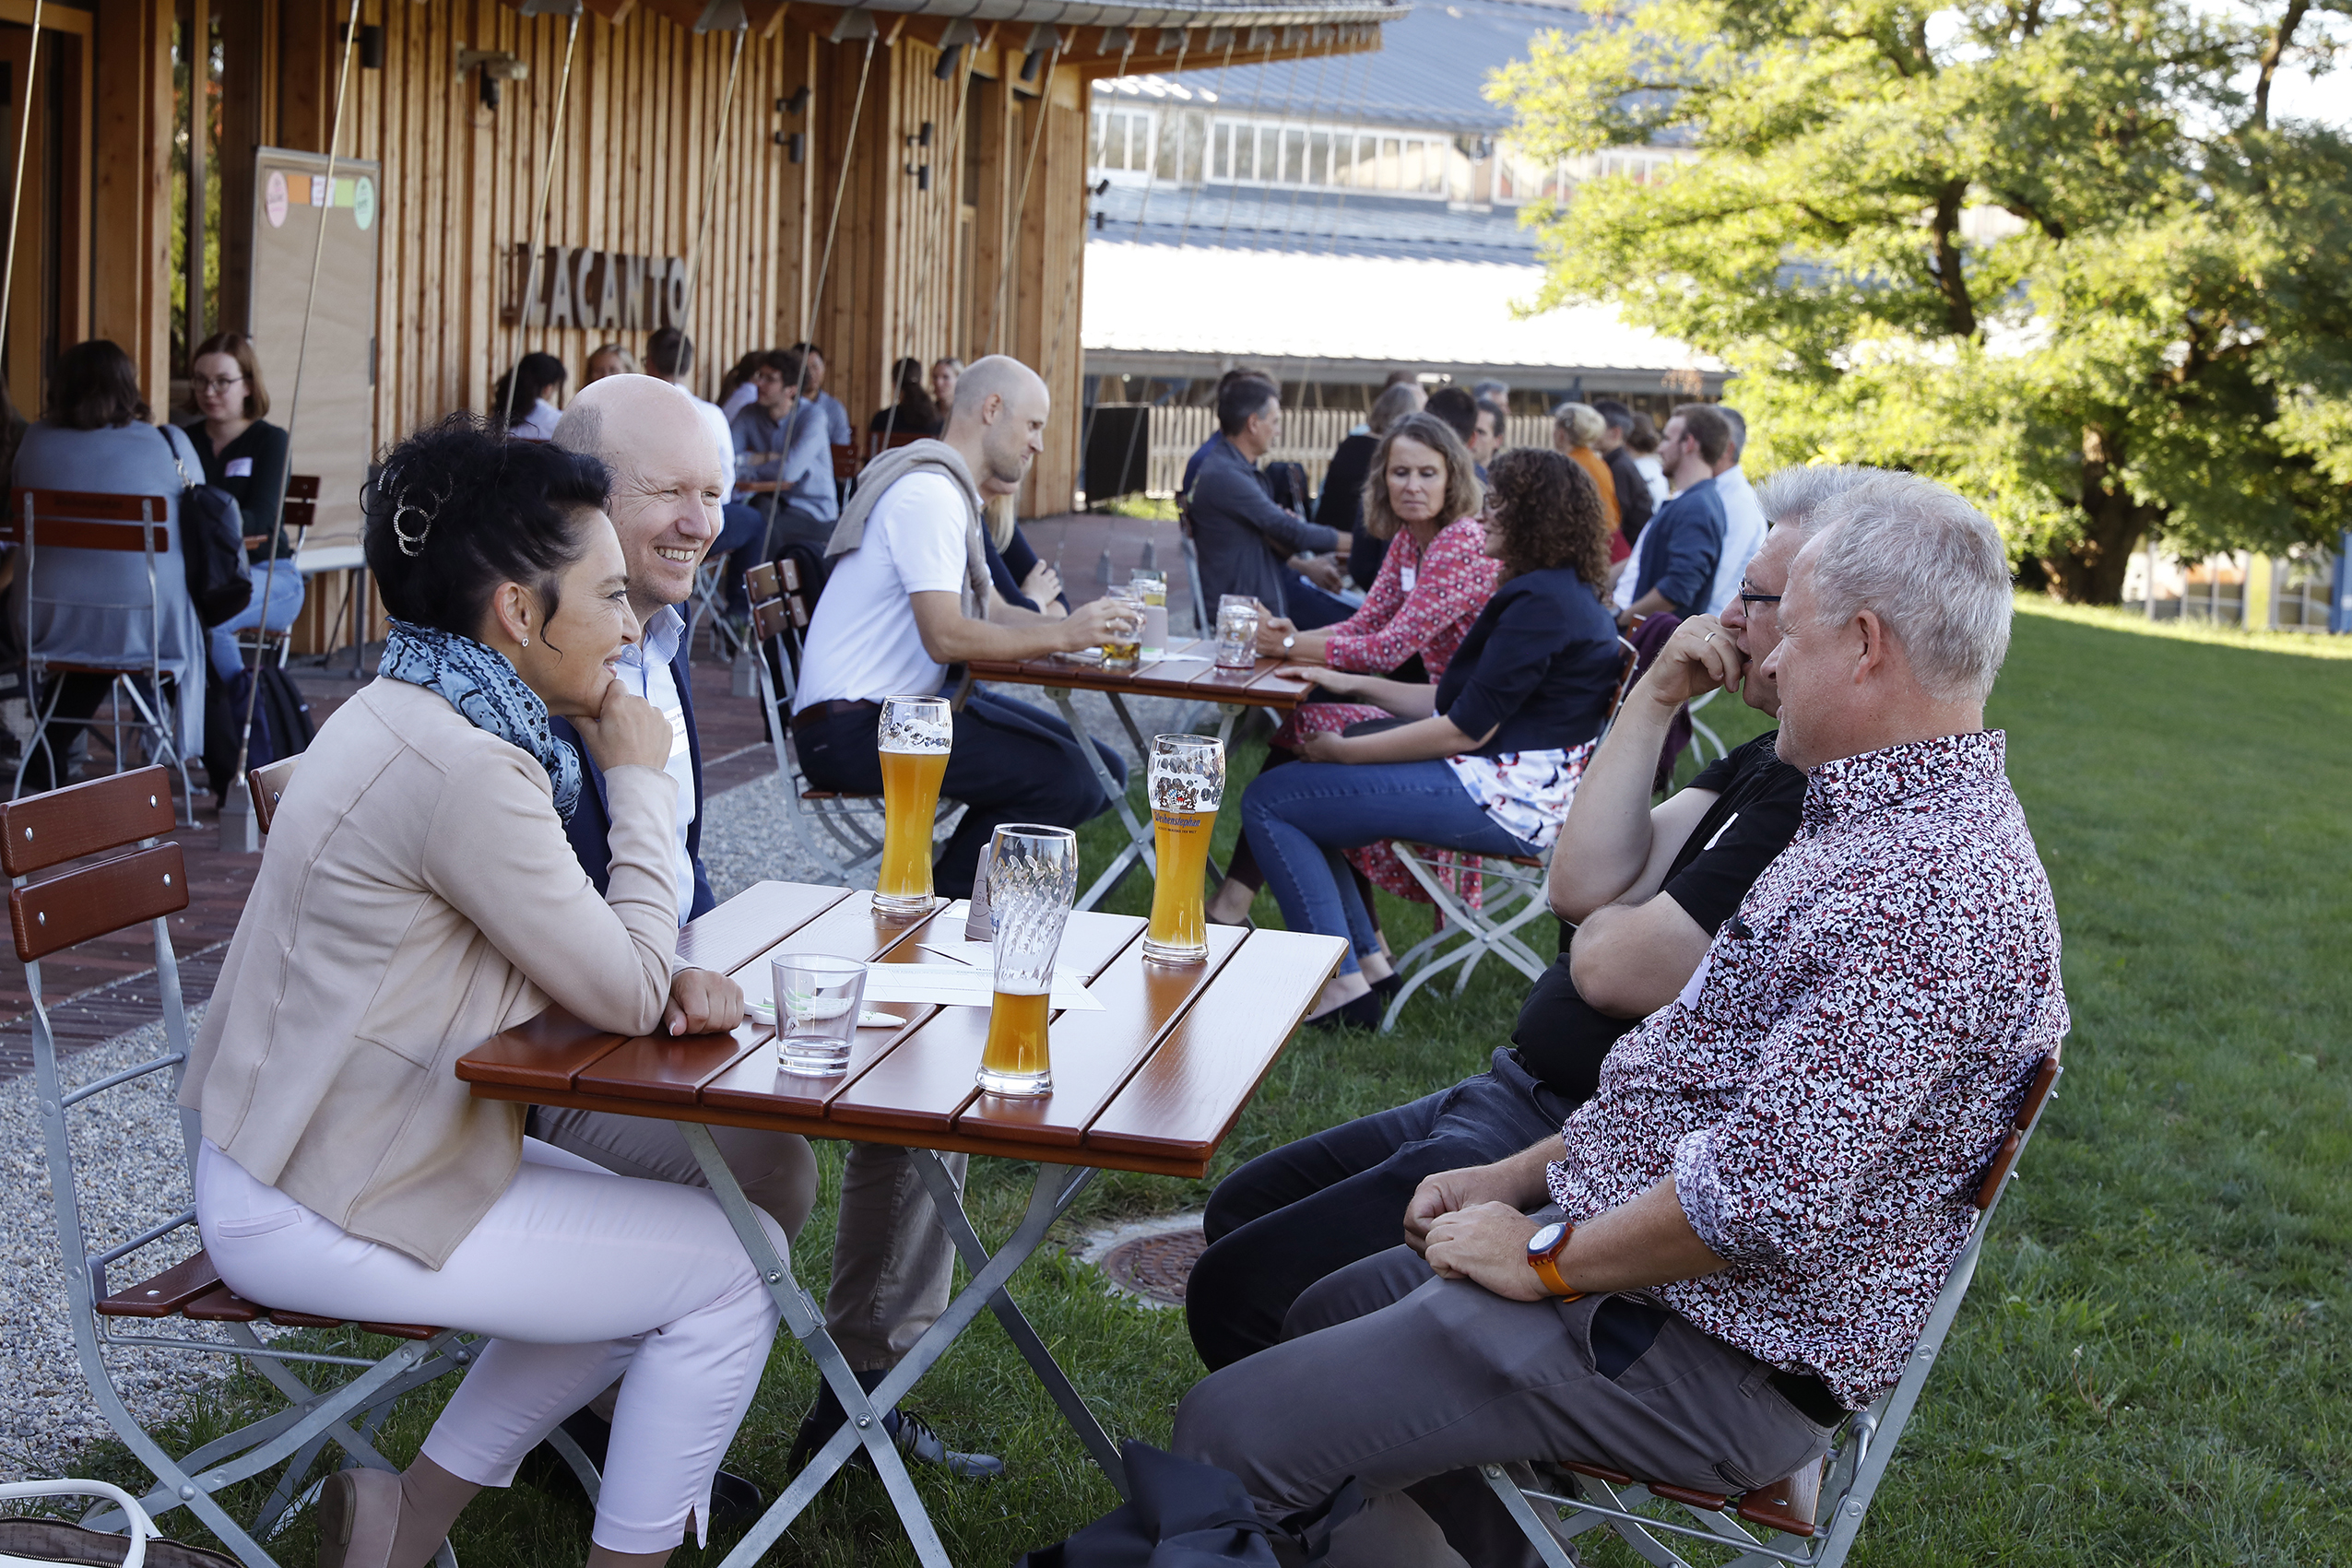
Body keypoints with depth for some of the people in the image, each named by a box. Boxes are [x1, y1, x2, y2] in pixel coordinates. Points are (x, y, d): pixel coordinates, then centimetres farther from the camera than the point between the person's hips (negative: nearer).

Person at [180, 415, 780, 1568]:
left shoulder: (414, 714, 6)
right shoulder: (461, 767, -26)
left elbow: (582, 956, 11)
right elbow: (628, 999, -18)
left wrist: (669, 981, -10)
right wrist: (637, 780, -8)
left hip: (298, 1157, 10)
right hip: (318, 1213, -10)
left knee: (647, 1246, 19)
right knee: (733, 1268, -6)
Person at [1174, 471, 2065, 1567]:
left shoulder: (1933, 888, -26)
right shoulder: (1891, 817, 11)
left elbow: (1763, 1201, -32)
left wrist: (1546, 1256, -17)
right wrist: (1521, 1176, 11)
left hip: (1706, 1355, -11)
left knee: (1230, 1434, -14)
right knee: (1325, 1318, 25)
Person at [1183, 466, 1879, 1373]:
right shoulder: (1774, 761, 11)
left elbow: (1613, 968, -24)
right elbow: (1583, 885, 3)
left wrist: (1603, 927, 0)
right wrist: (1655, 701, -2)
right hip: (1522, 1095, 11)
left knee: (1239, 1293, -11)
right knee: (1242, 1211, 19)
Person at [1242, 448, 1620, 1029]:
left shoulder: (1541, 602, -18)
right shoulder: (1559, 592, 16)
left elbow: (1468, 728, -20)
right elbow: (1460, 704, 18)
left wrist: (1343, 751, -11)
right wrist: (1356, 686, 14)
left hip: (1503, 800, -11)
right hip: (1509, 787, 11)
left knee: (1267, 801, -10)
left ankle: (1342, 988, -9)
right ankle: (1366, 954, 14)